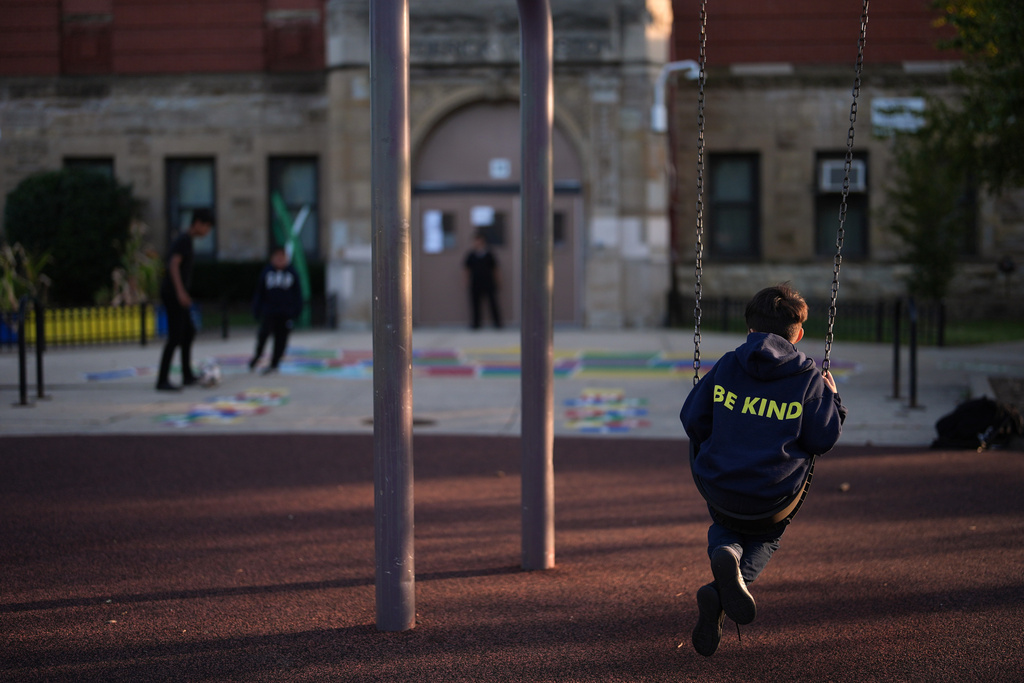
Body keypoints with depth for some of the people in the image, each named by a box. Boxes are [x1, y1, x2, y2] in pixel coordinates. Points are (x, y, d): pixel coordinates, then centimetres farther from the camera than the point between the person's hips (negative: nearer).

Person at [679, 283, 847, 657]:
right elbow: (823, 439, -5)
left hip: (719, 487, 2)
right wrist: (833, 400, 11)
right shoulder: (807, 379, -8)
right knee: (765, 538, 29)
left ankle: (726, 552, -8)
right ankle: (720, 597, -6)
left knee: (723, 528, 34)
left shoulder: (725, 367, -2)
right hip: (775, 496, -1)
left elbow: (691, 419, 2)